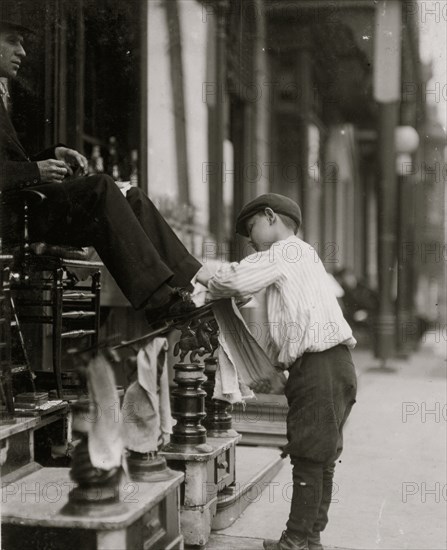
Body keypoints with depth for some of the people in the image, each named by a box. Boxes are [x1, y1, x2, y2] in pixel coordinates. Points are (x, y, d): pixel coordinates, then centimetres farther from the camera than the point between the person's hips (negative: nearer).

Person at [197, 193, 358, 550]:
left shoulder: (285, 250, -2)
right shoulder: (304, 254, 28)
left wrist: (209, 279, 6)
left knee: (310, 457, -5)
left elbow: (237, 281, -12)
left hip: (318, 367, -10)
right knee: (320, 458, 11)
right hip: (332, 364, 10)